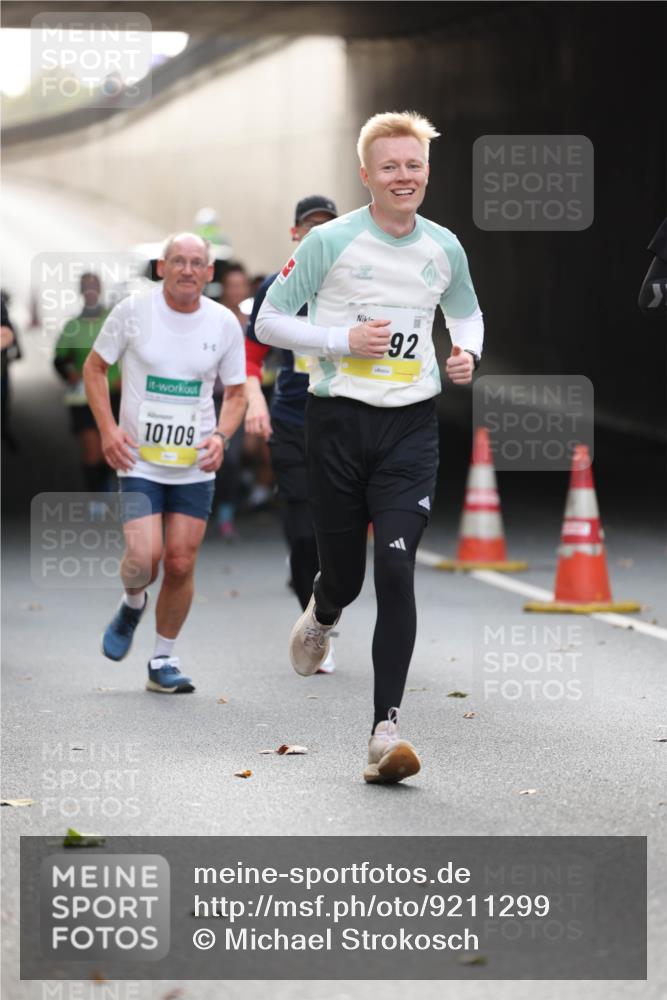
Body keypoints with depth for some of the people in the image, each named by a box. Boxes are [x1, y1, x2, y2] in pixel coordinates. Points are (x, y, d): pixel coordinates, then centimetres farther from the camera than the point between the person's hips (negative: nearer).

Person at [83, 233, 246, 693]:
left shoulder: (224, 323, 0)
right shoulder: (132, 311, -6)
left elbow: (236, 393, 10)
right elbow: (95, 367, 6)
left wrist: (221, 435, -9)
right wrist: (108, 429, -7)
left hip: (195, 466, 2)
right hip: (139, 461, -2)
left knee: (181, 564, 1)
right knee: (143, 559, -16)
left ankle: (163, 661, 19)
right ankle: (133, 604, 20)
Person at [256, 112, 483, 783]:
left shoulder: (444, 248, 5)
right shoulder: (330, 242, -6)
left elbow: (466, 313, 24)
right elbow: (267, 322, -2)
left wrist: (468, 354, 2)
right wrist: (343, 339, -15)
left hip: (411, 426, 1)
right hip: (338, 421, -1)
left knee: (396, 570, -14)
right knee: (344, 576, 7)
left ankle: (386, 730, -14)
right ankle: (320, 617, 48)